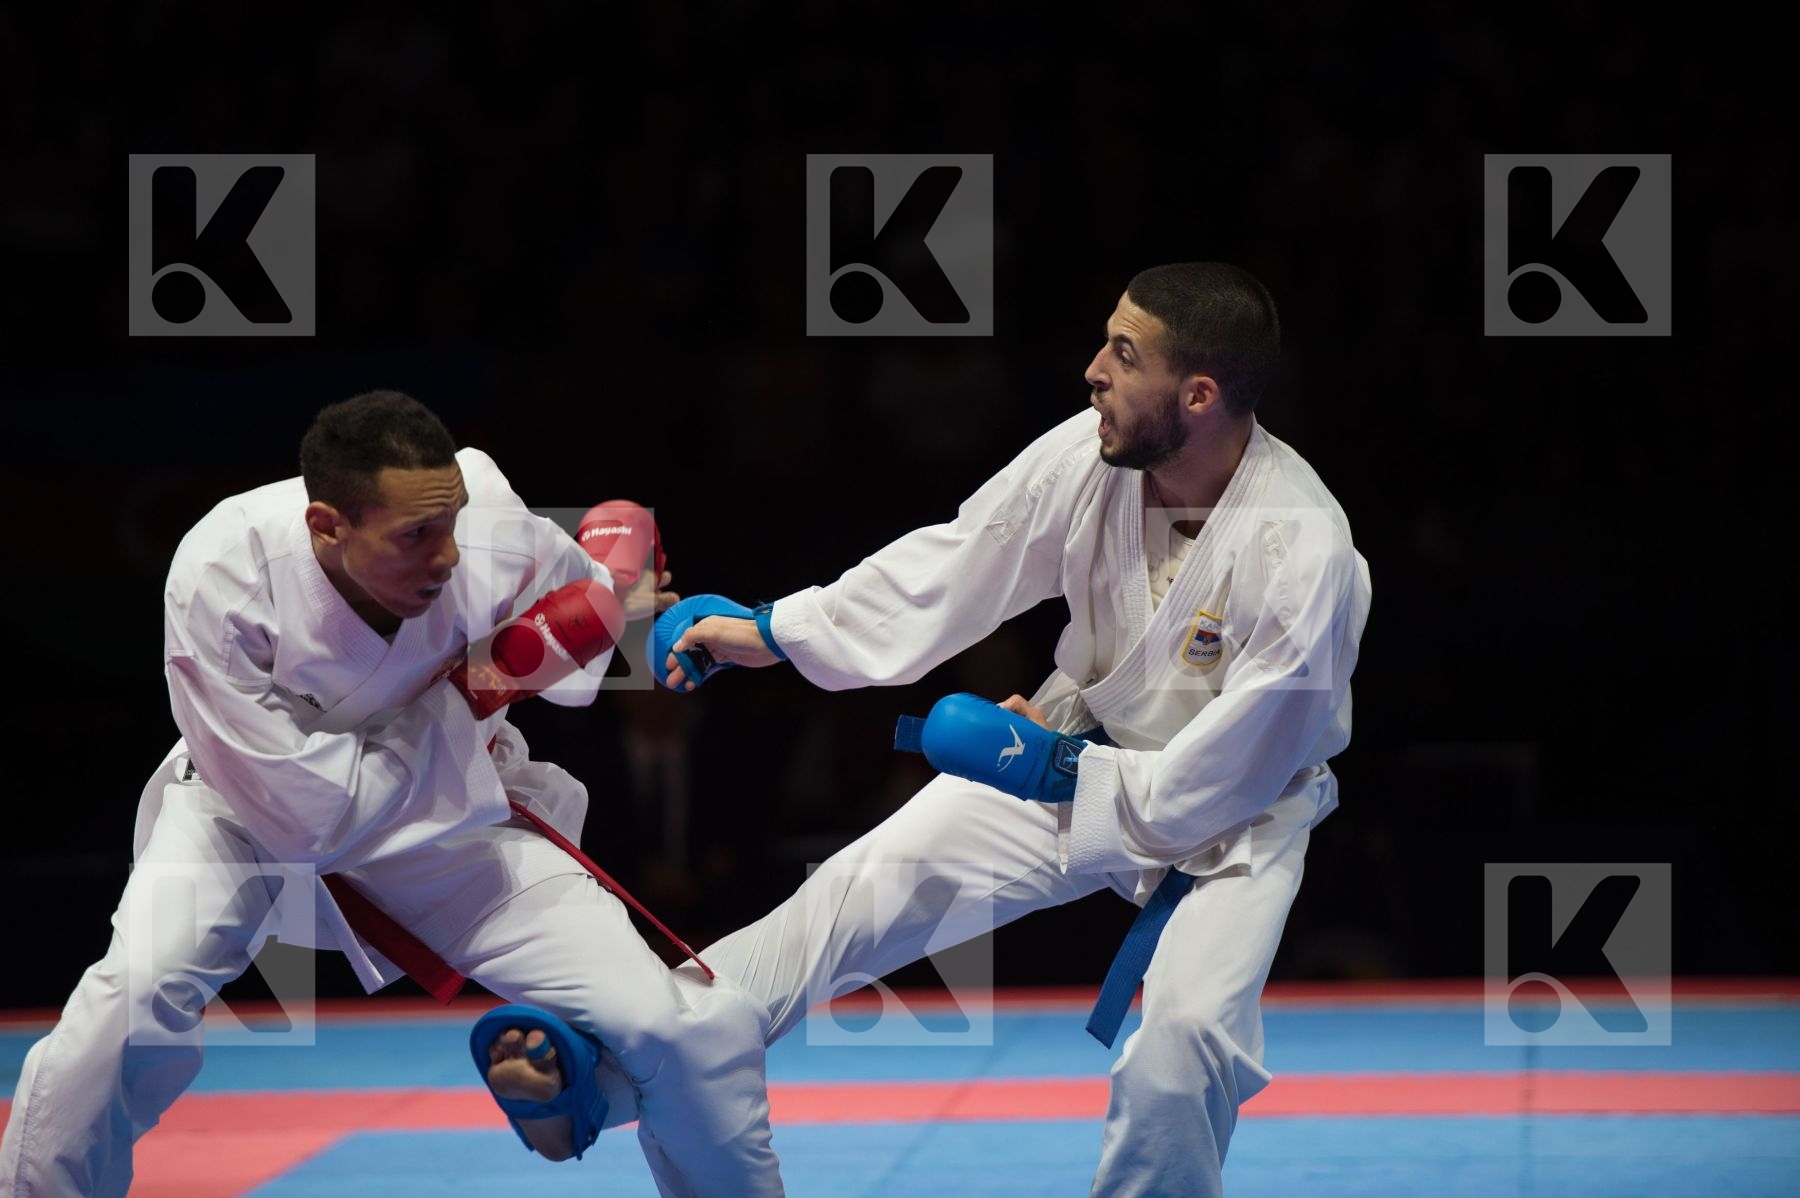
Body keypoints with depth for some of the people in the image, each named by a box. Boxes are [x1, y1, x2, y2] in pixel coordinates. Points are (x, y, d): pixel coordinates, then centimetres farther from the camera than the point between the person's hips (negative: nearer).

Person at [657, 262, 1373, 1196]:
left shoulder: (1303, 561, -32)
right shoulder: (1090, 455, -17)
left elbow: (1221, 782, -24)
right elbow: (949, 567, -5)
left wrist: (1055, 769, -18)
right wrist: (769, 632, -7)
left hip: (1232, 813, -5)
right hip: (1074, 751, 5)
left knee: (1186, 1037, -28)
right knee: (865, 887, -3)